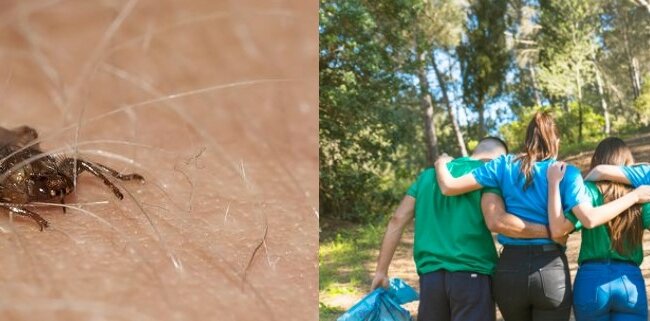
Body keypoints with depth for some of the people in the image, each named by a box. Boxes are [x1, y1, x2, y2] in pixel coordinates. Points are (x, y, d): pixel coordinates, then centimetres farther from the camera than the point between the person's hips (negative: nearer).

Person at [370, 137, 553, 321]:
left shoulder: (429, 175, 17)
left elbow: (397, 220, 10)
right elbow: (496, 221, -16)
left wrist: (381, 271, 12)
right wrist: (548, 231, -8)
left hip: (431, 275, 5)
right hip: (471, 274, -5)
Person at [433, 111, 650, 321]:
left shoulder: (505, 165, 2)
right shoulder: (567, 173, -2)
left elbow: (449, 187, -1)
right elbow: (590, 217, -16)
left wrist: (441, 164, 20)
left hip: (510, 269, 2)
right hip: (551, 271, -2)